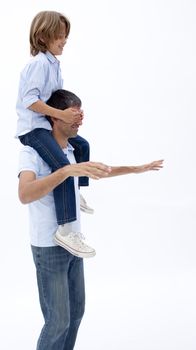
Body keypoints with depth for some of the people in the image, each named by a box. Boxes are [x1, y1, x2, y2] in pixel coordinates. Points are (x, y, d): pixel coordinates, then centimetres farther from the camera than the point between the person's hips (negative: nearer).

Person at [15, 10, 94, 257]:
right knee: (63, 167, -26)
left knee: (81, 145, 24)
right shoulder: (40, 63, -15)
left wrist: (72, 112, -4)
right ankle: (65, 229, -29)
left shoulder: (53, 63, 15)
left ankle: (77, 193, 36)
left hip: (47, 125, 10)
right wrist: (61, 115, -24)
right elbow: (30, 100, -24)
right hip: (32, 128, -10)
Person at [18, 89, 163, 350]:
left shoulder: (70, 150, 5)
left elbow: (96, 172, 25)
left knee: (75, 313, 14)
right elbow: (25, 194, -38)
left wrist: (135, 169, 26)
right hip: (49, 247, -8)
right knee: (58, 321, -2)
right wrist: (67, 170, -48)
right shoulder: (32, 151, -19)